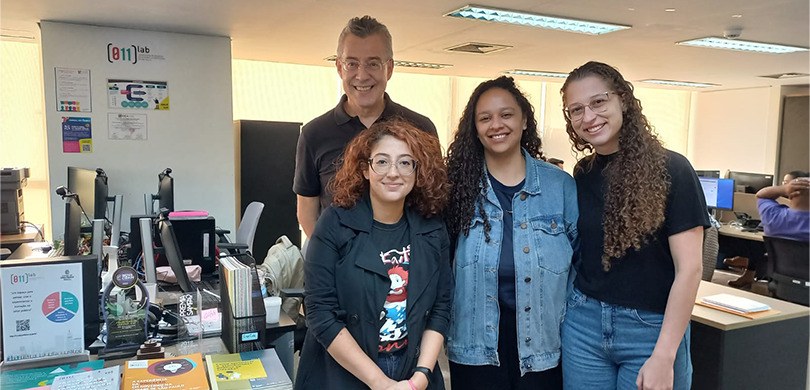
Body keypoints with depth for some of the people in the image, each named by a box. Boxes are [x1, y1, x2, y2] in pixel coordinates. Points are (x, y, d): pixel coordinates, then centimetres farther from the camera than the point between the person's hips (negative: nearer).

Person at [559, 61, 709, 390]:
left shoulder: (670, 170, -11)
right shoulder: (582, 175, 3)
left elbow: (689, 268, -14)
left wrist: (663, 357, -17)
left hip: (652, 328, -4)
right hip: (583, 323, 4)